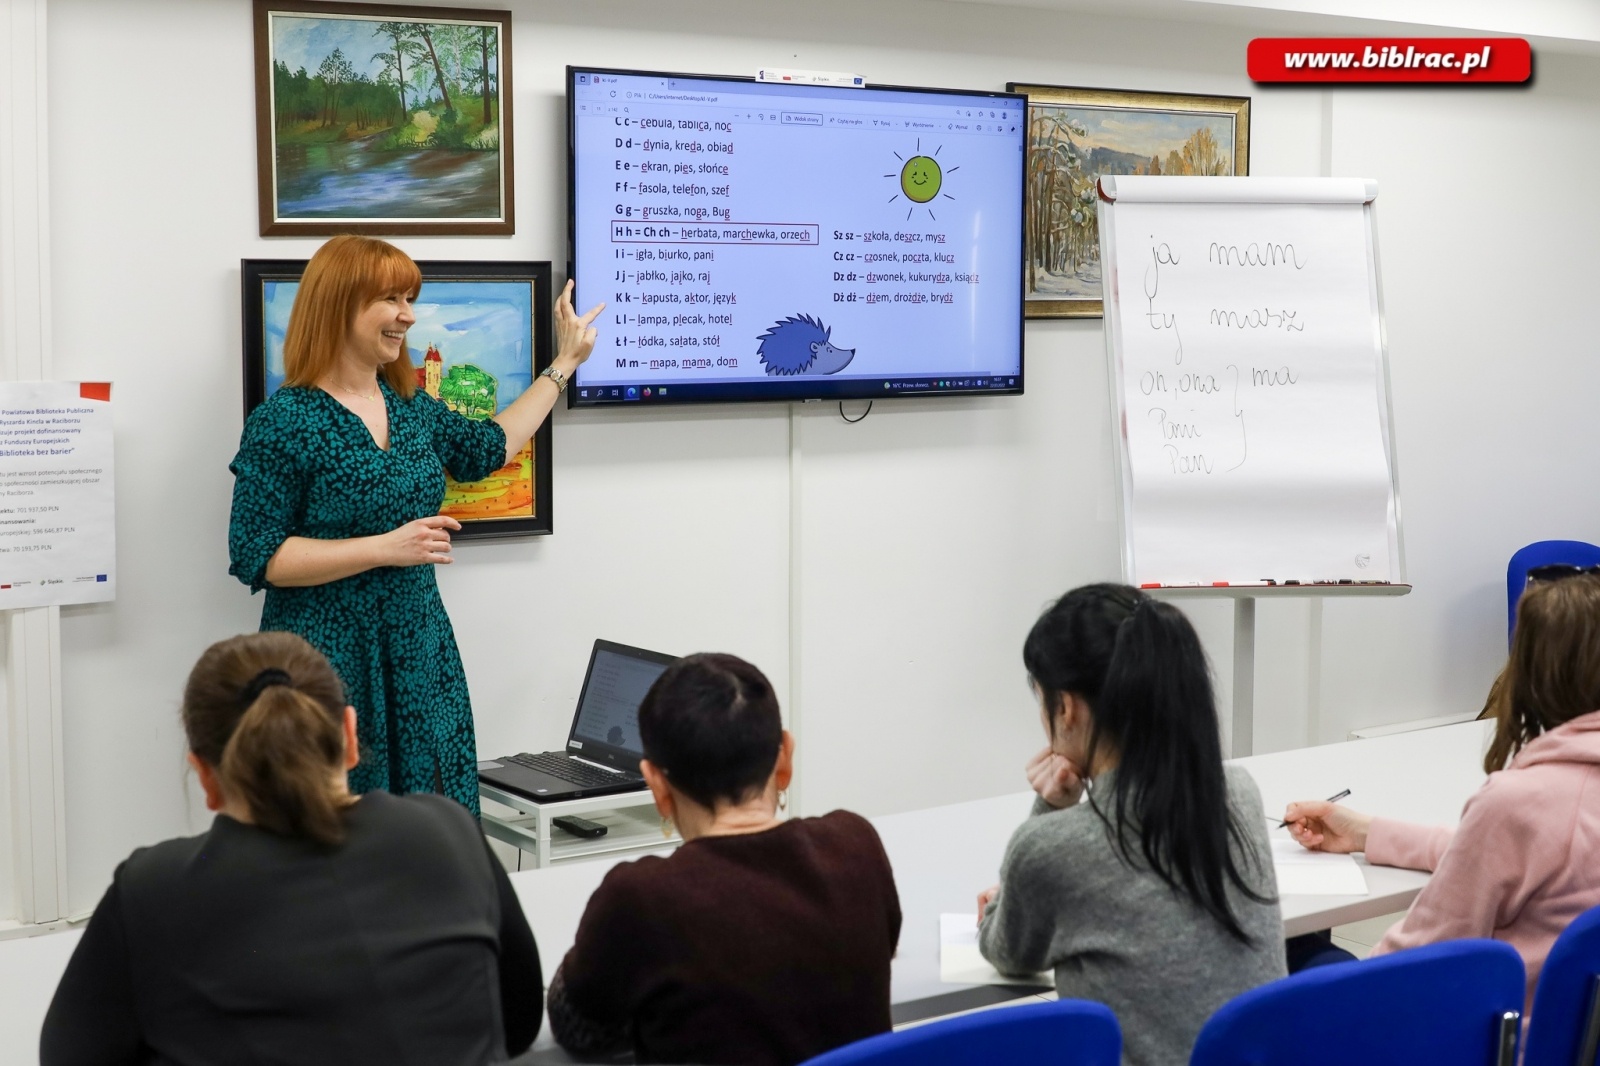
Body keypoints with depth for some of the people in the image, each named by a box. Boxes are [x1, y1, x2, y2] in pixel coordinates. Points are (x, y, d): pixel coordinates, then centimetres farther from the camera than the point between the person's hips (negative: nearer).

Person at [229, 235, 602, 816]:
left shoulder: (413, 408, 10)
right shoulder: (284, 421, -11)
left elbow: (485, 449, 28)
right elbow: (256, 556, -13)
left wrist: (564, 364, 31)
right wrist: (386, 548, -19)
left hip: (419, 653, 6)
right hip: (330, 661, -6)